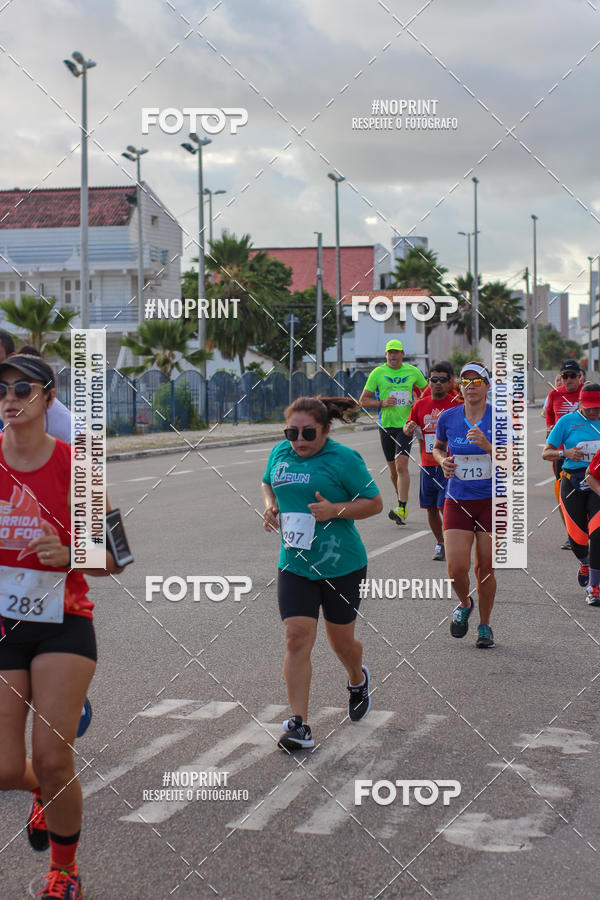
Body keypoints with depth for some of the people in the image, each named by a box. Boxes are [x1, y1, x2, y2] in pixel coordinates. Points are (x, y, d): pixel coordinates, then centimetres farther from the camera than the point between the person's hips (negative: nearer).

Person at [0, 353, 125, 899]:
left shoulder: (75, 466, -7)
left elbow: (115, 561, -1)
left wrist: (66, 555, -19)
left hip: (63, 624, -2)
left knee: (52, 760, -9)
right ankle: (45, 795, 38)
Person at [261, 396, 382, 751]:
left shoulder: (344, 458, -10)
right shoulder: (280, 454, 5)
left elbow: (375, 503, -5)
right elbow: (268, 483, 26)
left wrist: (336, 510, -20)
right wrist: (271, 506, 4)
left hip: (342, 565, -3)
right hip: (295, 565, 3)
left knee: (341, 641, 12)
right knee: (297, 638, -10)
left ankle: (358, 680, 48)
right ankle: (299, 725, -8)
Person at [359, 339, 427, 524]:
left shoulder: (413, 372, 4)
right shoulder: (378, 373, 1)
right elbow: (363, 401, 3)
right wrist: (382, 403, -14)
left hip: (405, 425, -2)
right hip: (385, 425, 2)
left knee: (401, 464, -17)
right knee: (393, 469, 10)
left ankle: (401, 509, -21)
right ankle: (401, 499, 33)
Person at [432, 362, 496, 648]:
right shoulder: (448, 418, 0)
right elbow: (437, 447, 19)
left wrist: (486, 445, -24)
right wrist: (443, 461, -2)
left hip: (491, 501, -1)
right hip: (457, 501, 1)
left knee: (485, 567, 4)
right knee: (456, 567, -10)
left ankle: (484, 625, 24)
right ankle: (464, 604, 23)